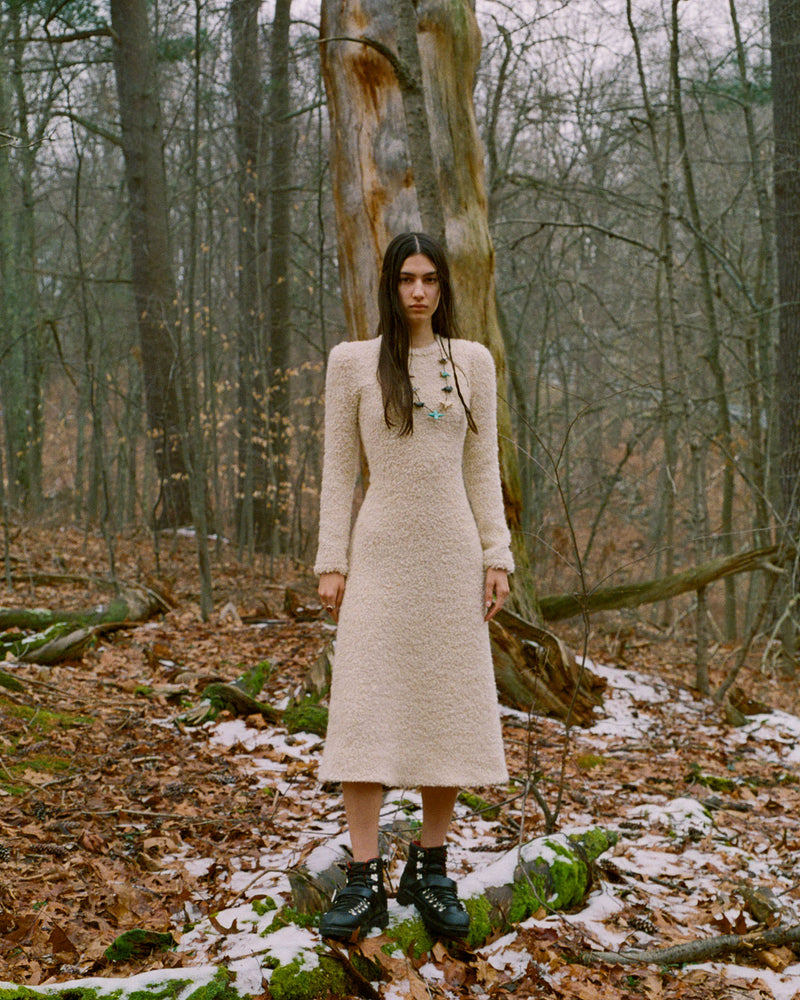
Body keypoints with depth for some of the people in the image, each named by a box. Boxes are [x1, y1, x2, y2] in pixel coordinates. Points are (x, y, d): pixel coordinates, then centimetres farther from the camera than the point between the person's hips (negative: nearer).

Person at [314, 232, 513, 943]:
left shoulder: (472, 362, 8)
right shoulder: (352, 363, 4)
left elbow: (482, 467, 9)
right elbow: (339, 469, 4)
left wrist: (497, 555, 2)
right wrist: (331, 560, -1)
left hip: (451, 553, 2)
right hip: (380, 554, -1)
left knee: (450, 708, 2)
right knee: (364, 707, -8)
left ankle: (430, 870, 14)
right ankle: (365, 882, -4)